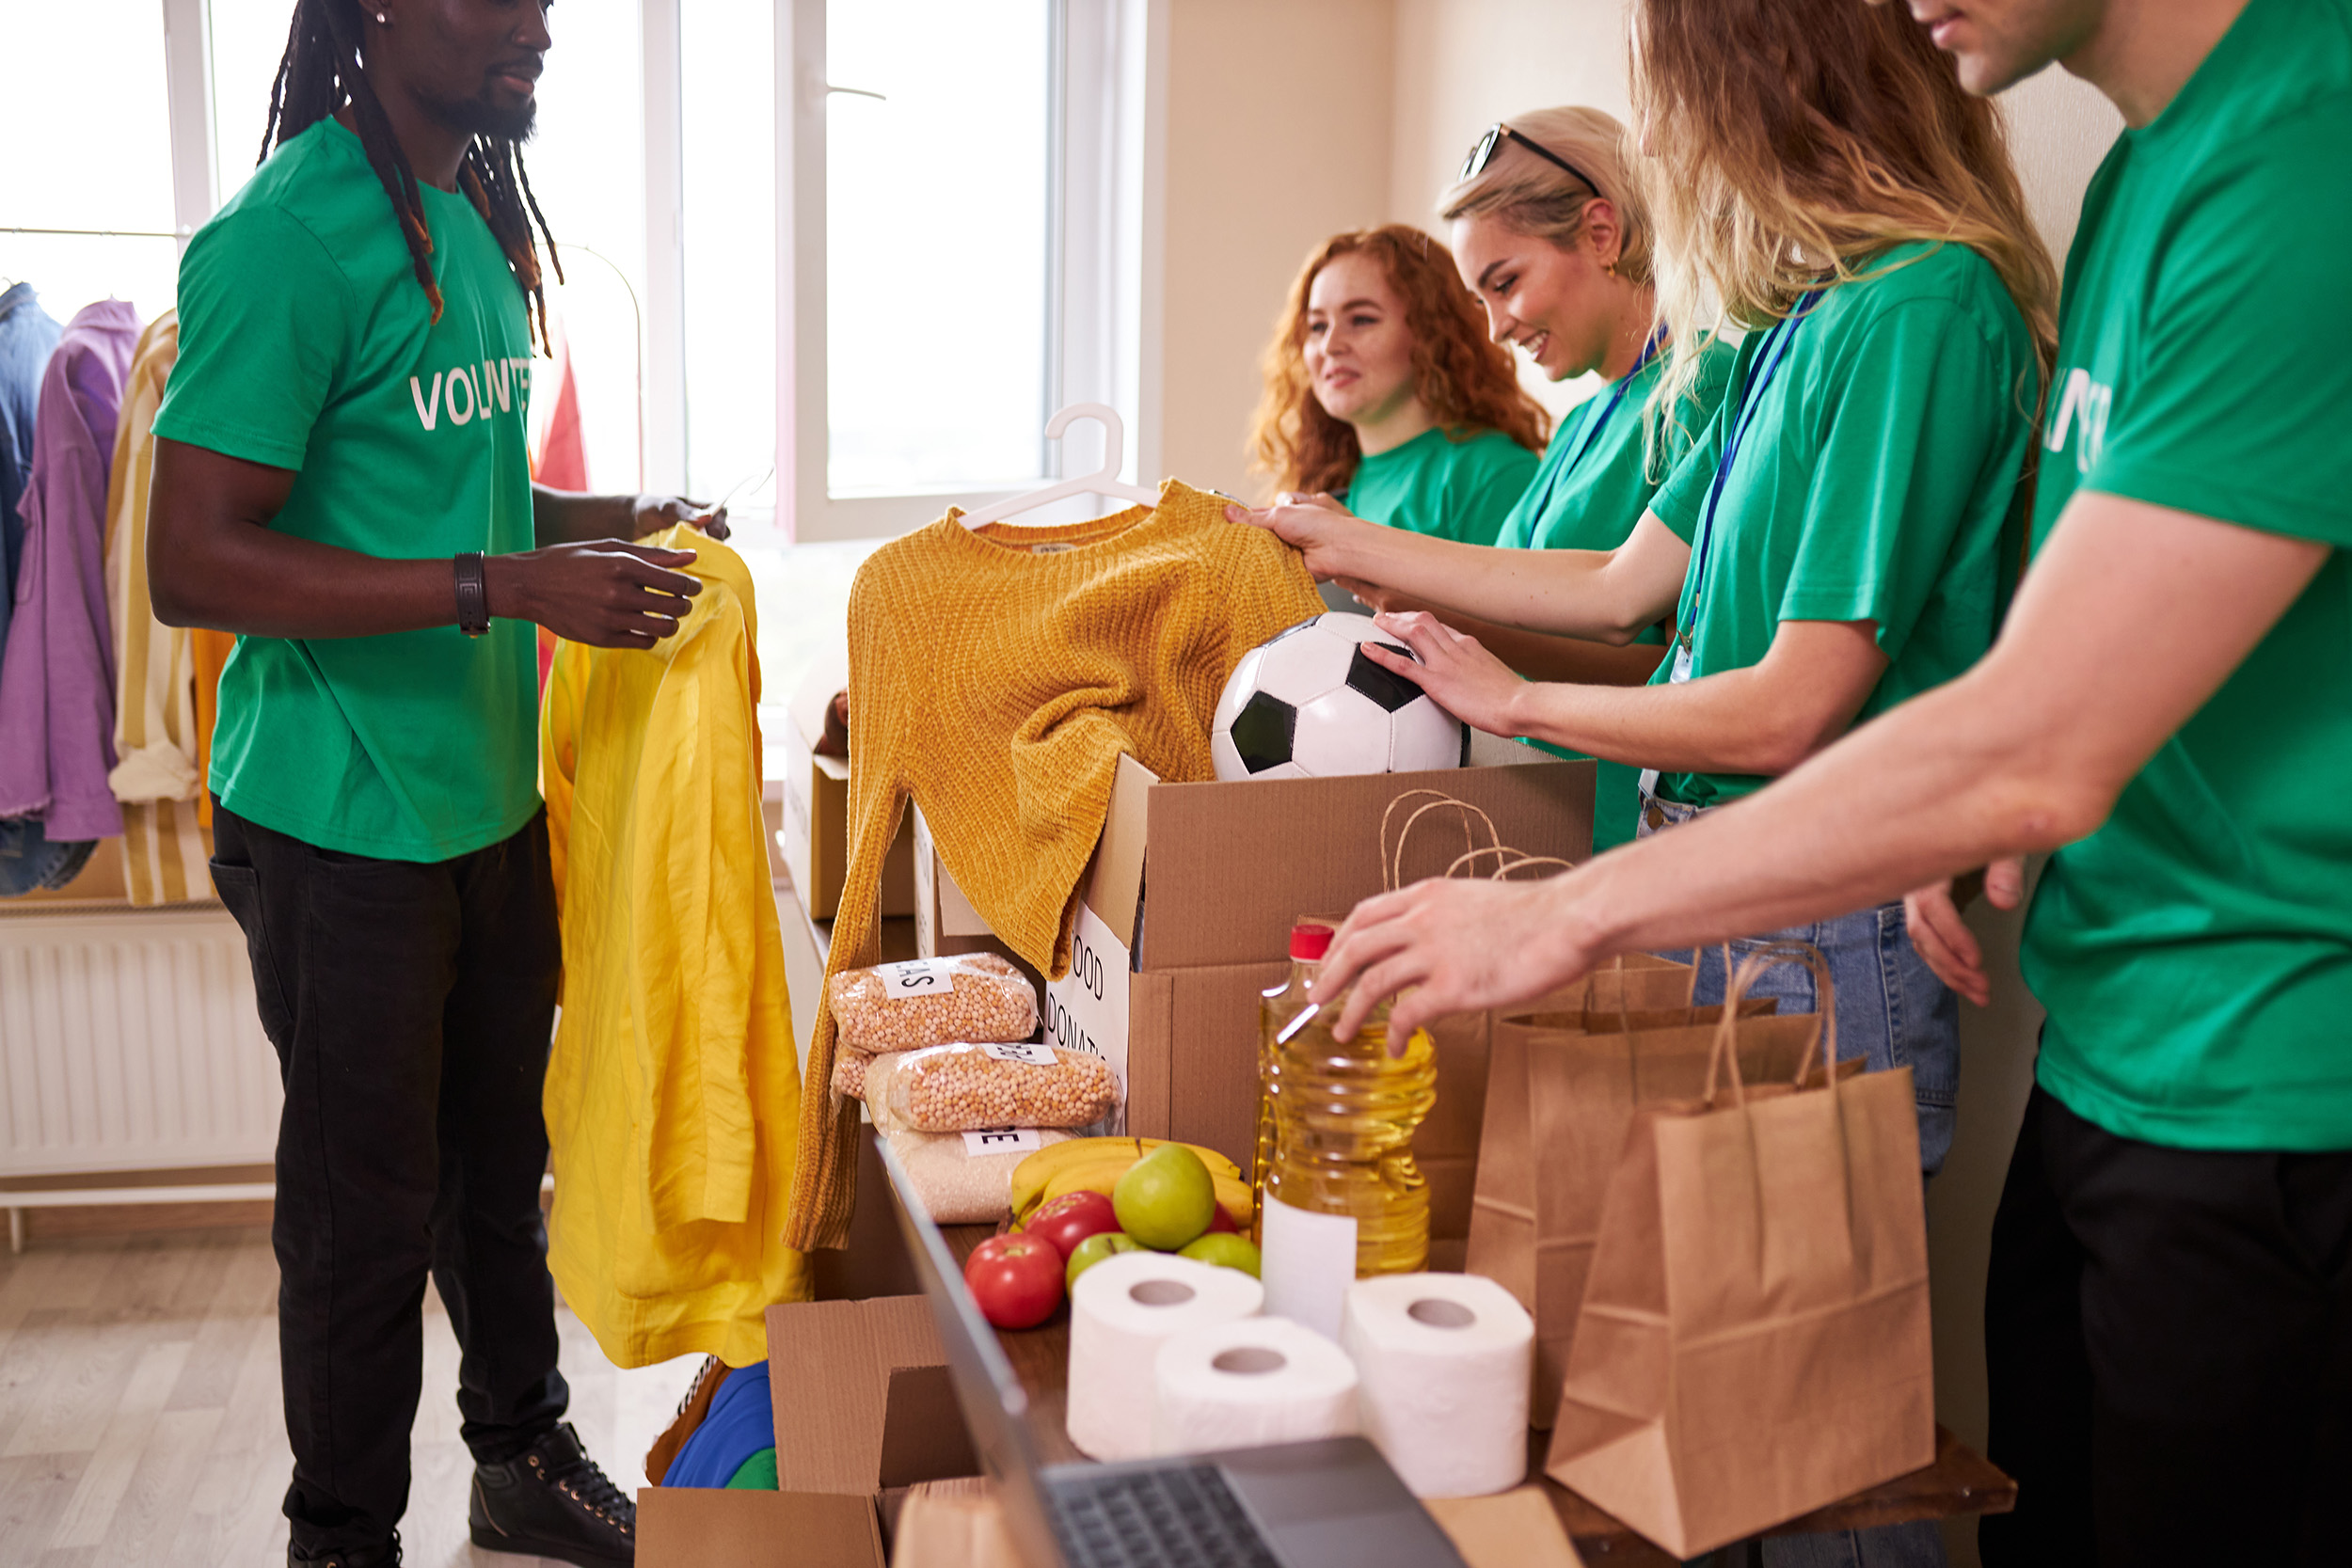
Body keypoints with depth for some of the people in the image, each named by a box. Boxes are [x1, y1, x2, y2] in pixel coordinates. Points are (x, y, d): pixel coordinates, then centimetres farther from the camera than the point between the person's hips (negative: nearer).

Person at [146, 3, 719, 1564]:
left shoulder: (475, 219, 10)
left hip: (493, 798, 8)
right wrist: (504, 587, -26)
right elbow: (192, 561, -22)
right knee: (368, 1208, 8)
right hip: (347, 827, -8)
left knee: (500, 1162, 21)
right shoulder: (286, 238, -18)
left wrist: (597, 522, 5)